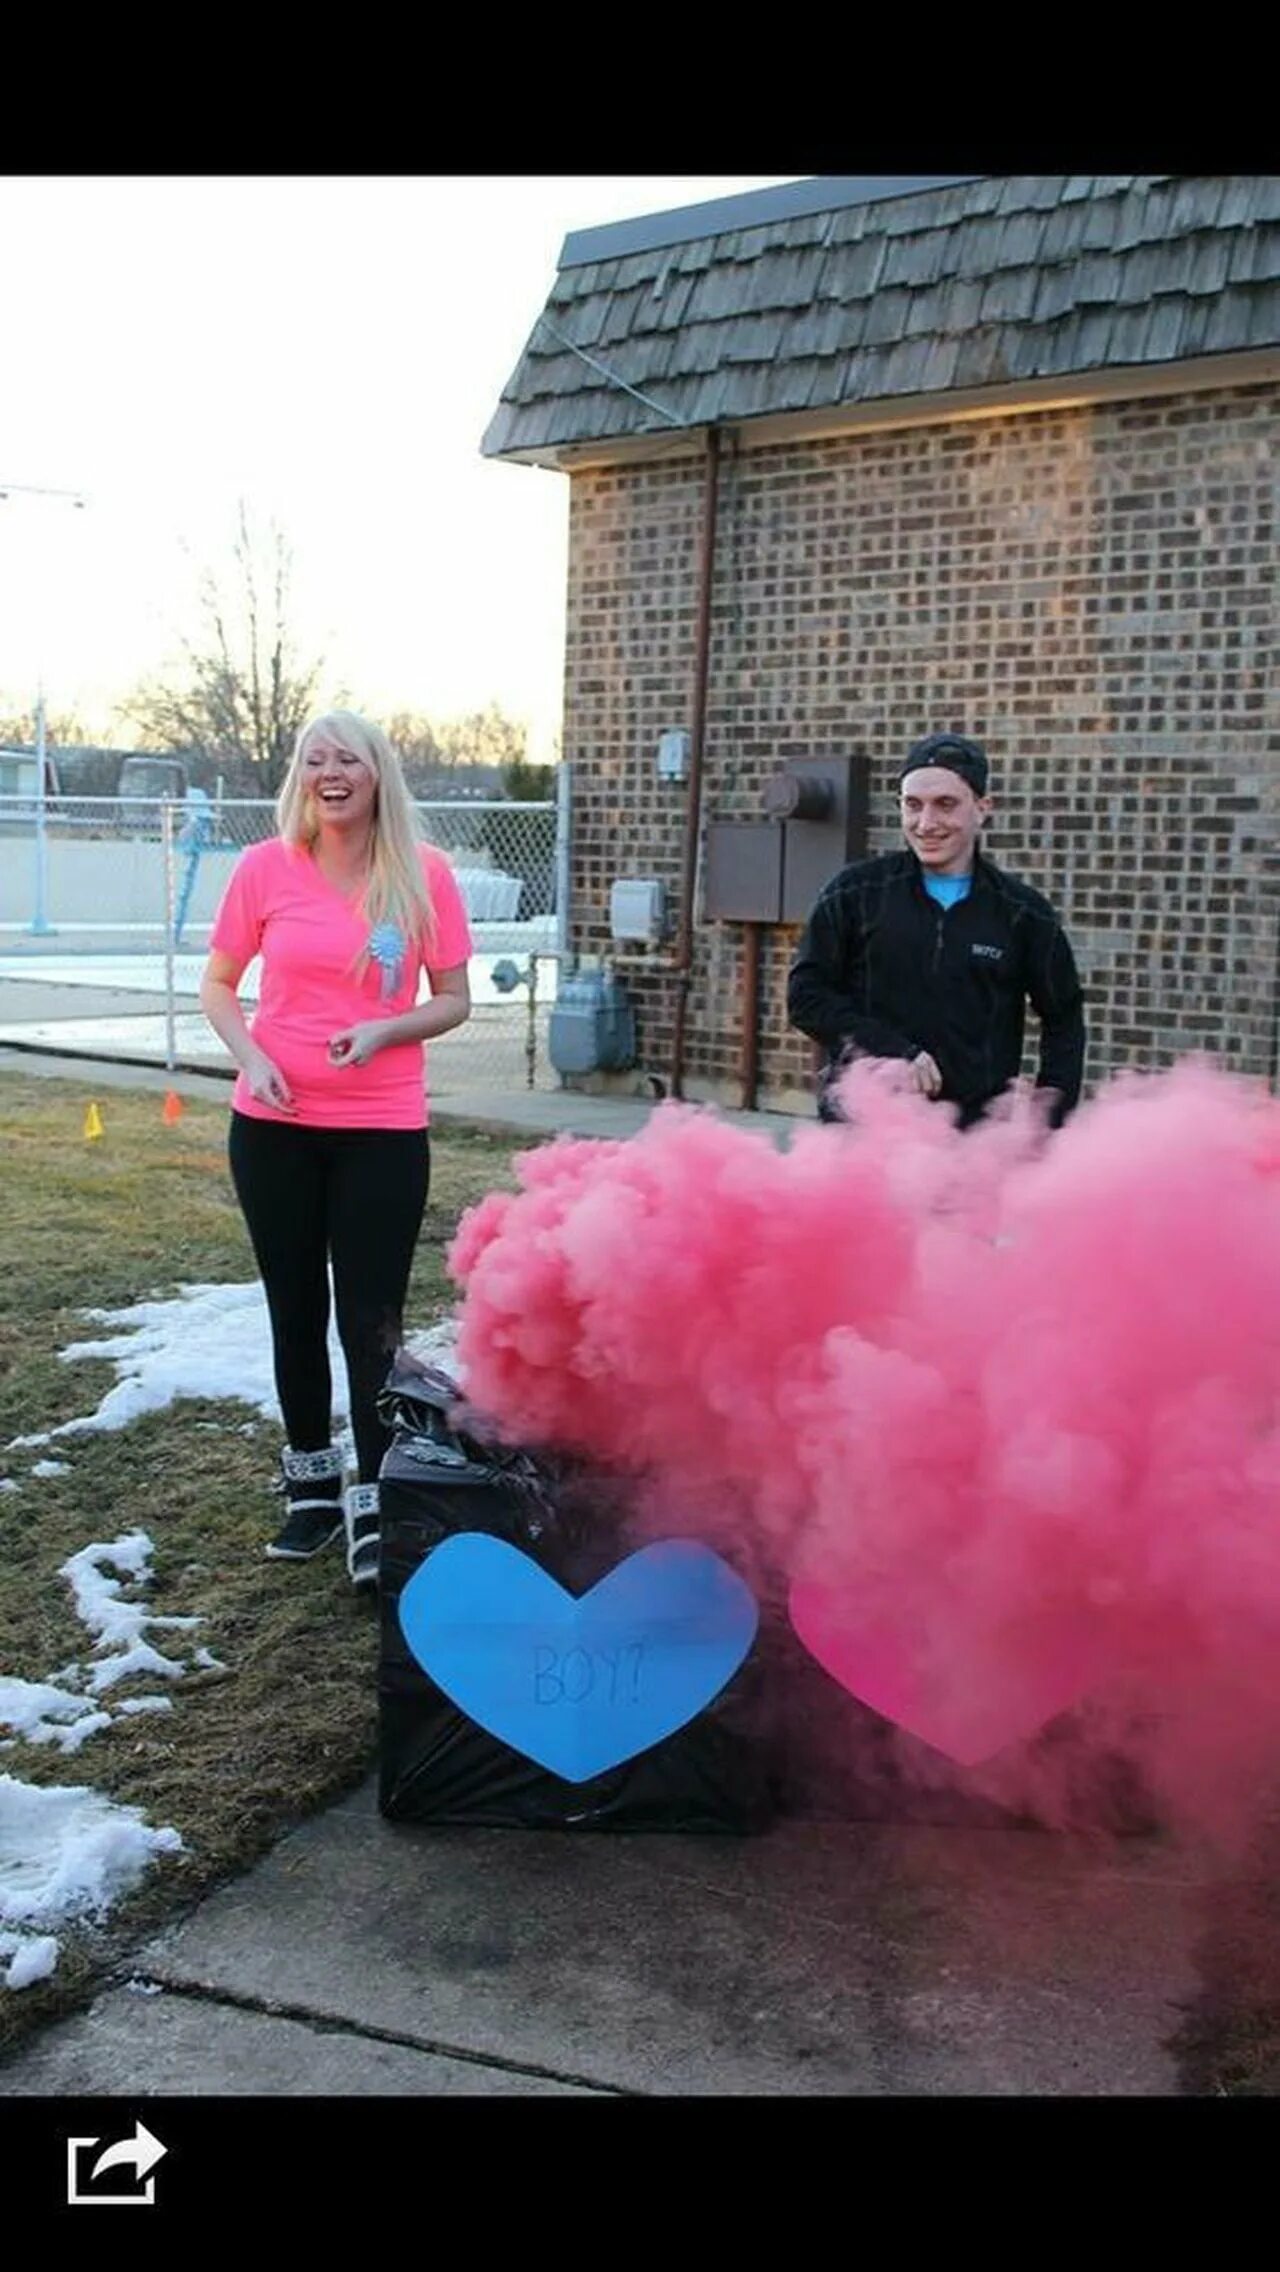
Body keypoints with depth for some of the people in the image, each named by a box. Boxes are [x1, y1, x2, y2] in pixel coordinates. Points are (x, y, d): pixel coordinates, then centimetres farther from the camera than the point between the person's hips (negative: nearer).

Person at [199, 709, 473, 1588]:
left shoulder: (424, 873, -4)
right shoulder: (265, 867, -2)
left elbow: (455, 1000, 1)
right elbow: (218, 985, 7)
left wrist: (385, 1030, -17)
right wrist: (249, 1055, -11)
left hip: (384, 1129, -1)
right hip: (274, 1124, 2)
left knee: (371, 1318, -1)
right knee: (297, 1310, 12)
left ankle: (374, 1507, 8)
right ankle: (311, 1483, 28)